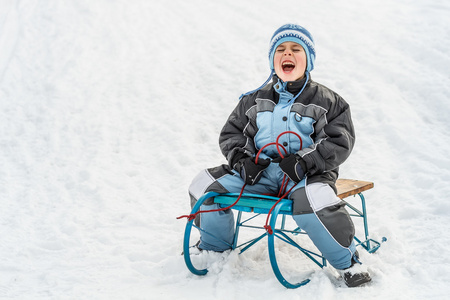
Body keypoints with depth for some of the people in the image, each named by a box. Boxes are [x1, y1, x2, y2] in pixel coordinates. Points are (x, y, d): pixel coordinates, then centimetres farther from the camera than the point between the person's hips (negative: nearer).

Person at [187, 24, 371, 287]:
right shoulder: (255, 100, 16)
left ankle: (347, 262, -14)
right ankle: (216, 246, 19)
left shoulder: (327, 101, 6)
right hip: (260, 171, 4)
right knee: (205, 186, -9)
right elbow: (231, 133, 17)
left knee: (314, 203, -39)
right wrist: (243, 158, -5)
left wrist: (304, 161, -18)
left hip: (305, 173, -4)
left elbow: (340, 142, -3)